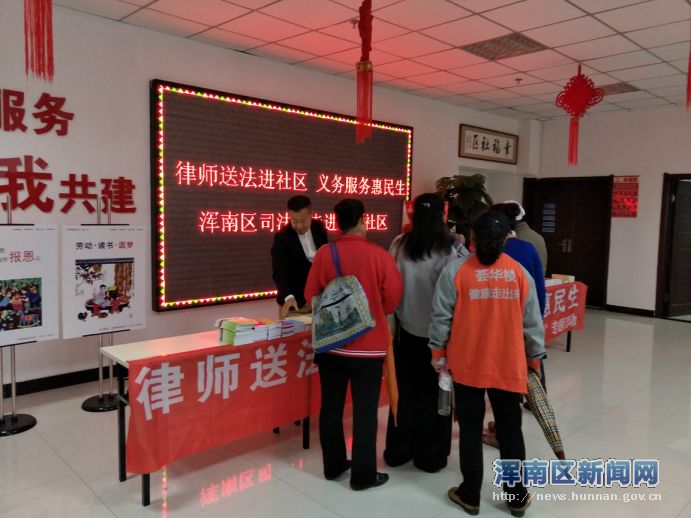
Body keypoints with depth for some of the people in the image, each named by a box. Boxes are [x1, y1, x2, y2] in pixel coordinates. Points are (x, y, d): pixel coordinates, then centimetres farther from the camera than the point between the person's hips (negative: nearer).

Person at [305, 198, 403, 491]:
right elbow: (393, 300, -5)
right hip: (369, 345, -2)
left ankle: (333, 465, 30)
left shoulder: (324, 254, -7)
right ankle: (363, 475, 20)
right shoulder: (379, 255, -12)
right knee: (365, 412, 9)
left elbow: (311, 296, 0)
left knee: (331, 408, 16)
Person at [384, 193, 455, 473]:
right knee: (432, 393, 11)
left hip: (407, 329, 3)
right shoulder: (447, 250, -15)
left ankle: (398, 450, 27)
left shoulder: (399, 245, -6)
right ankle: (430, 456, 23)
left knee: (405, 390, 16)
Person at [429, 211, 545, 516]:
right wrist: (534, 357, 15)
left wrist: (438, 352, 6)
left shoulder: (456, 270, -11)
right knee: (510, 431, 16)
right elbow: (532, 322, 2)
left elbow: (441, 317, -8)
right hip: (509, 366, 2)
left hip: (467, 365, -1)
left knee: (471, 430, 12)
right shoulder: (520, 273, -5)